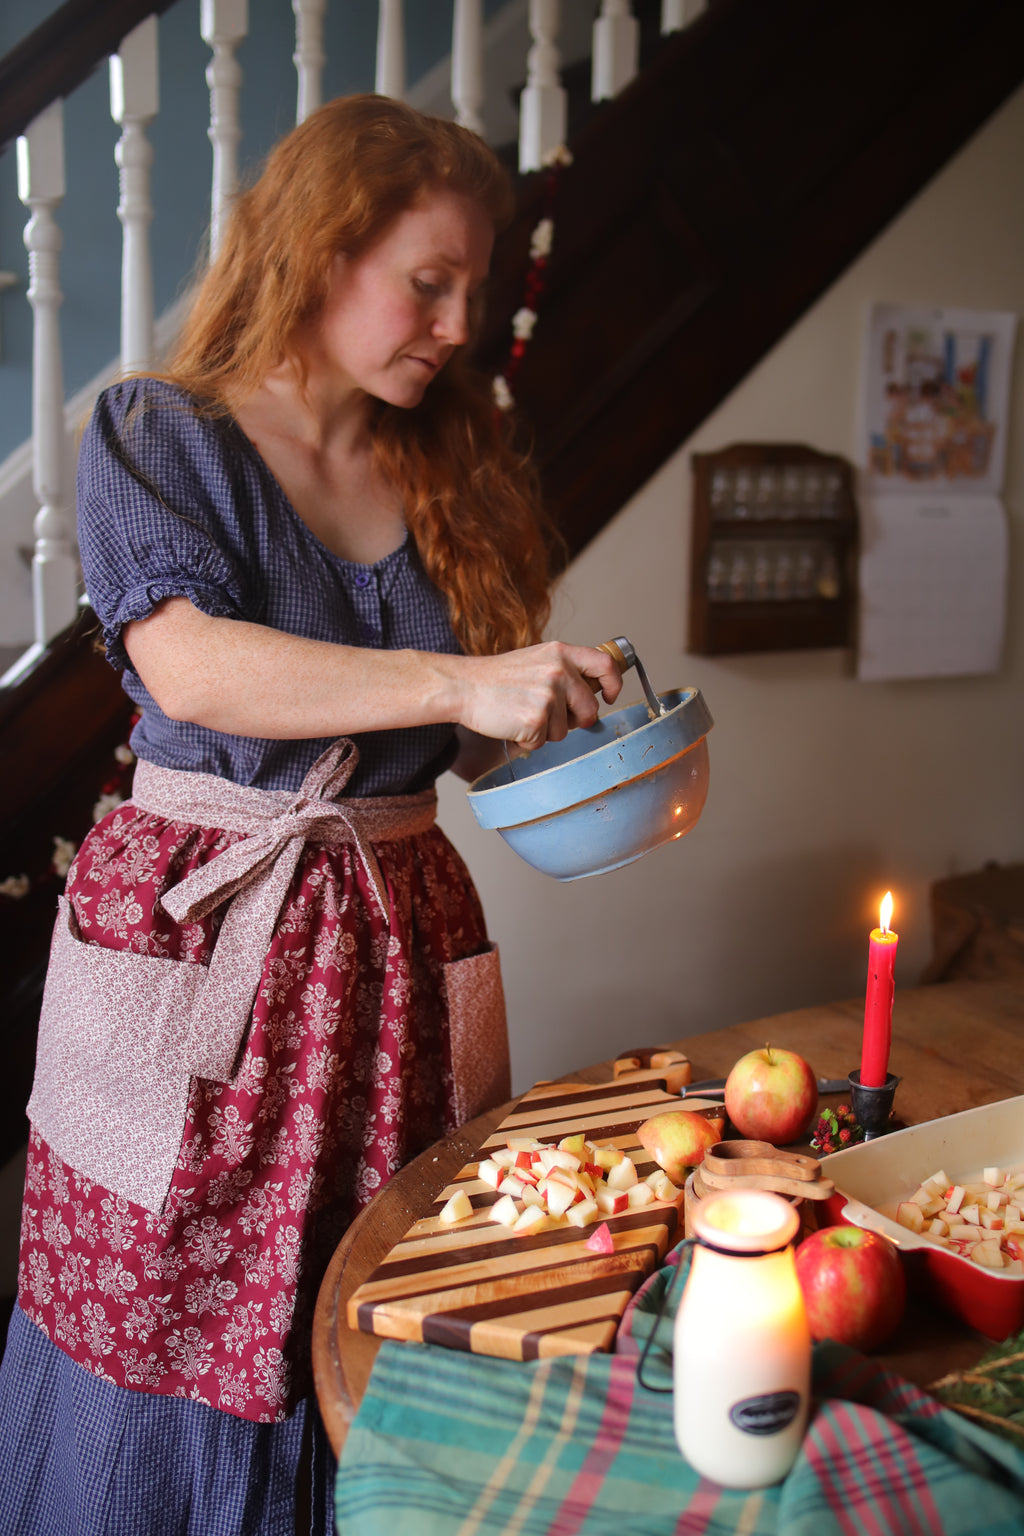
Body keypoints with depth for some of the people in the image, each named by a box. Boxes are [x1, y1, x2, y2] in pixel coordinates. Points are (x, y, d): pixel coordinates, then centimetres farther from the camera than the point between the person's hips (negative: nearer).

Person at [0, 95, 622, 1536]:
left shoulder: (452, 471, 13)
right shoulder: (156, 435, 0)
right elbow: (186, 664, -18)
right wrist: (459, 682, -26)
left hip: (399, 929, 4)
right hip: (194, 924, -3)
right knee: (162, 1323, 4)